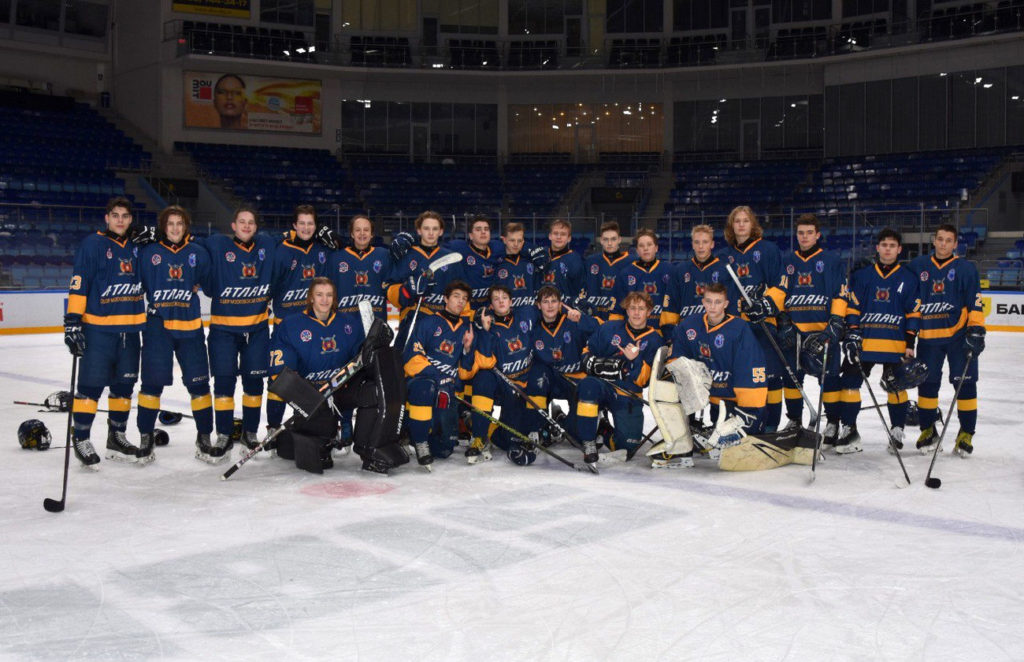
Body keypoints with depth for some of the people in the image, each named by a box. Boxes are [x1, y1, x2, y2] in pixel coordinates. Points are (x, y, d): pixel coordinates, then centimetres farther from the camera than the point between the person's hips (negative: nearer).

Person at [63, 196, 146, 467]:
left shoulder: (136, 247, 12)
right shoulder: (92, 244, -5)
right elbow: (78, 284, -9)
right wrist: (72, 321, -17)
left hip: (130, 328, 6)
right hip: (98, 327, -6)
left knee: (124, 384, 12)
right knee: (91, 384, -5)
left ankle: (116, 437, 24)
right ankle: (81, 438, 7)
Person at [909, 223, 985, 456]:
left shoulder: (966, 268, 1)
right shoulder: (918, 266, 7)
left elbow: (975, 303, -2)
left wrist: (976, 330, -11)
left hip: (959, 335, -2)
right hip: (928, 336, 2)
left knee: (965, 383, -1)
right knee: (927, 383, 5)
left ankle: (966, 433, 9)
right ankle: (928, 430, 20)